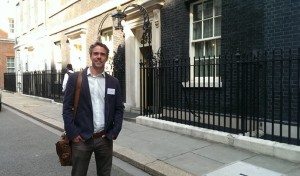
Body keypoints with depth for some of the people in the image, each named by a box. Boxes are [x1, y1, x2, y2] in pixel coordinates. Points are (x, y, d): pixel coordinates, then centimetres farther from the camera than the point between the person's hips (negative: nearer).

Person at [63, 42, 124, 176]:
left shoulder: (113, 82, 5)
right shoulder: (75, 78, -2)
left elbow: (119, 109, 6)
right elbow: (67, 108, -3)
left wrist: (114, 133, -2)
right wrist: (73, 133, -9)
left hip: (105, 139, 3)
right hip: (81, 139, -2)